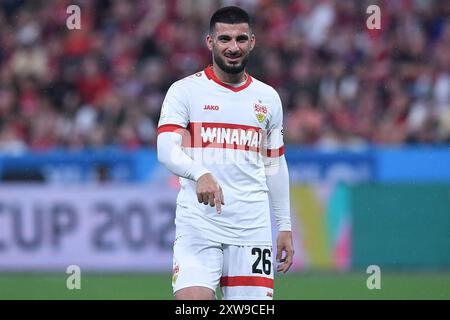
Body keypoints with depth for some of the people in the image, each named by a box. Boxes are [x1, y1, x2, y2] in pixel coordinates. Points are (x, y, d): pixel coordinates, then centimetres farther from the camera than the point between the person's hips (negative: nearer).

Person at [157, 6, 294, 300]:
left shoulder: (268, 98, 14)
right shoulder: (185, 91, 1)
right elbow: (166, 149, -12)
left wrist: (285, 227, 17)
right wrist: (200, 174, -31)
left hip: (253, 228, 3)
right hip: (197, 226, -3)